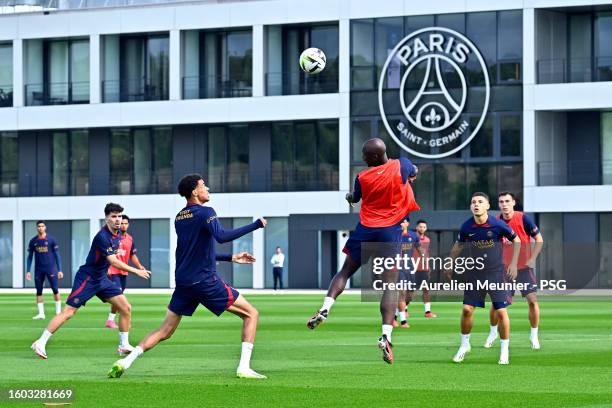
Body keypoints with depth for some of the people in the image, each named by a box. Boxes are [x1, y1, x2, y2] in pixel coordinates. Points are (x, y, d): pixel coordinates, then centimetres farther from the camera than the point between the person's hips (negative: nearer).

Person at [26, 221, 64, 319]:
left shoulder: (51, 240, 0)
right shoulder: (33, 241, 6)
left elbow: (57, 255, 2)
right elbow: (30, 257, 11)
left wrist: (59, 270, -3)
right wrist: (28, 271, 6)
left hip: (51, 268, -2)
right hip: (38, 269, 2)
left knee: (55, 290, -4)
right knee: (39, 292, 2)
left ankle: (58, 312, 3)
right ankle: (41, 313, 6)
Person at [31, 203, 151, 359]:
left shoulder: (118, 234, 5)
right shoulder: (102, 236, -24)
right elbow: (113, 261, -29)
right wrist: (136, 271, -27)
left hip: (102, 279, 8)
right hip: (86, 279, -8)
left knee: (126, 308, 0)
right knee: (68, 312, -11)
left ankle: (124, 346, 10)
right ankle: (40, 343, -4)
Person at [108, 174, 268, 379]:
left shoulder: (179, 217, 16)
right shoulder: (205, 212, -9)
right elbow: (221, 236, -27)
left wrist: (231, 258, 27)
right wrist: (257, 224, -21)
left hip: (183, 283, 7)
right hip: (206, 281, -7)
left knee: (165, 331, 12)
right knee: (251, 314, 4)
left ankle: (125, 362, -4)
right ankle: (244, 368, -7)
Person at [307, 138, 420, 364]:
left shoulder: (362, 177, -2)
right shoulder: (400, 165, -4)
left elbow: (354, 198, 19)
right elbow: (415, 173, 20)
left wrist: (349, 196, 41)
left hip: (365, 229, 1)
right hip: (390, 231, -1)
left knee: (345, 271, 18)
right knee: (390, 283, -3)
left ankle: (325, 309, -1)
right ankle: (386, 336, -15)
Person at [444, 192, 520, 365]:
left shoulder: (498, 225, -14)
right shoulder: (467, 227, -6)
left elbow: (516, 240, 2)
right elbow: (458, 245, 14)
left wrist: (513, 263, 0)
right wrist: (450, 265, 17)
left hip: (496, 272, -2)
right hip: (475, 273, 2)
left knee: (501, 311, -6)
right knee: (467, 309, -2)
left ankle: (505, 350, 9)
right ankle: (464, 344, 19)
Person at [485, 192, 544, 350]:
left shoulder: (523, 219, -9)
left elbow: (539, 239, -4)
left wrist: (532, 259, -11)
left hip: (524, 267, -2)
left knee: (532, 300, -11)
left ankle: (534, 335, 4)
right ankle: (493, 332, 23)